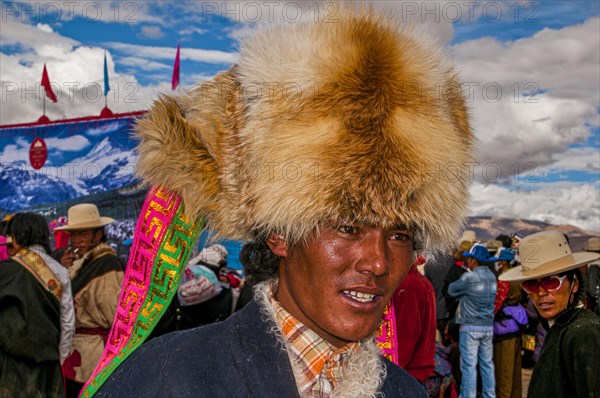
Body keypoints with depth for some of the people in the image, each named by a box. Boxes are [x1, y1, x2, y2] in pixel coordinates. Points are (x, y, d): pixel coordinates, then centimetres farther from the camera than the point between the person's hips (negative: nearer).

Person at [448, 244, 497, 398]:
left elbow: (452, 290, -2)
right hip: (488, 326, 6)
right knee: (487, 363, 13)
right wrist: (464, 294, 14)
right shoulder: (491, 276, 6)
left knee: (469, 365, -2)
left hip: (471, 327, -6)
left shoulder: (469, 277, -15)